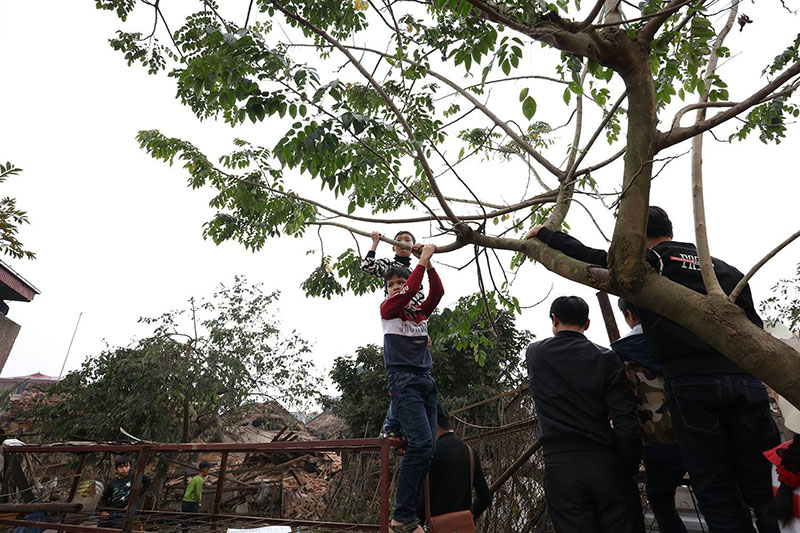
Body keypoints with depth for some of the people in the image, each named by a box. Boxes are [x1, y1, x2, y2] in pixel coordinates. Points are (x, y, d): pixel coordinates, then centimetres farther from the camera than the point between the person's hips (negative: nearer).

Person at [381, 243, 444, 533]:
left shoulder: (421, 312, 17)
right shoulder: (387, 309, 3)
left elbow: (437, 292, 3)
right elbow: (409, 291, -12)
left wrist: (430, 264, -3)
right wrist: (422, 260, -6)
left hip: (426, 381, 6)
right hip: (403, 381, -6)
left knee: (427, 448, 1)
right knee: (422, 443, -18)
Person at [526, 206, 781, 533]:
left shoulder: (645, 262, 3)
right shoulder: (724, 268, 19)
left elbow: (590, 259, 4)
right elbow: (754, 326, 19)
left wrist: (546, 234, 17)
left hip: (690, 382, -5)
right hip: (745, 380, 5)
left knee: (717, 493, 3)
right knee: (765, 488, 9)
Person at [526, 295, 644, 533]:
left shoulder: (535, 353, 3)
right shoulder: (607, 358, -1)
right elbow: (626, 422, -7)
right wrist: (630, 469, 5)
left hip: (559, 468, 0)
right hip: (606, 465, 0)